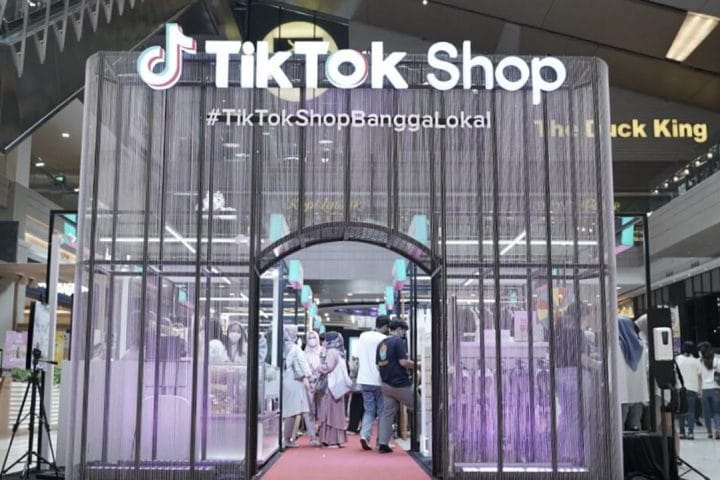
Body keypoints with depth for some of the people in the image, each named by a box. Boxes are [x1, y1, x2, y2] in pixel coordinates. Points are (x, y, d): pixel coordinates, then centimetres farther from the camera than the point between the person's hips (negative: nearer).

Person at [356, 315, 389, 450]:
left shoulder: (363, 336, 5)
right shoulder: (384, 339, -11)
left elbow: (358, 358, 11)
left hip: (364, 380, 4)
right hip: (379, 380, -4)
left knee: (369, 410, 11)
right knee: (382, 411, 7)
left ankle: (364, 434, -8)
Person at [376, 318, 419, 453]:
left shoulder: (381, 344, 13)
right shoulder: (399, 341, -11)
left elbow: (378, 365, 15)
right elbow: (403, 361, -19)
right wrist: (417, 365, -5)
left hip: (386, 385, 8)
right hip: (401, 384, -8)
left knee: (387, 413, 9)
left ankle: (382, 443, 5)